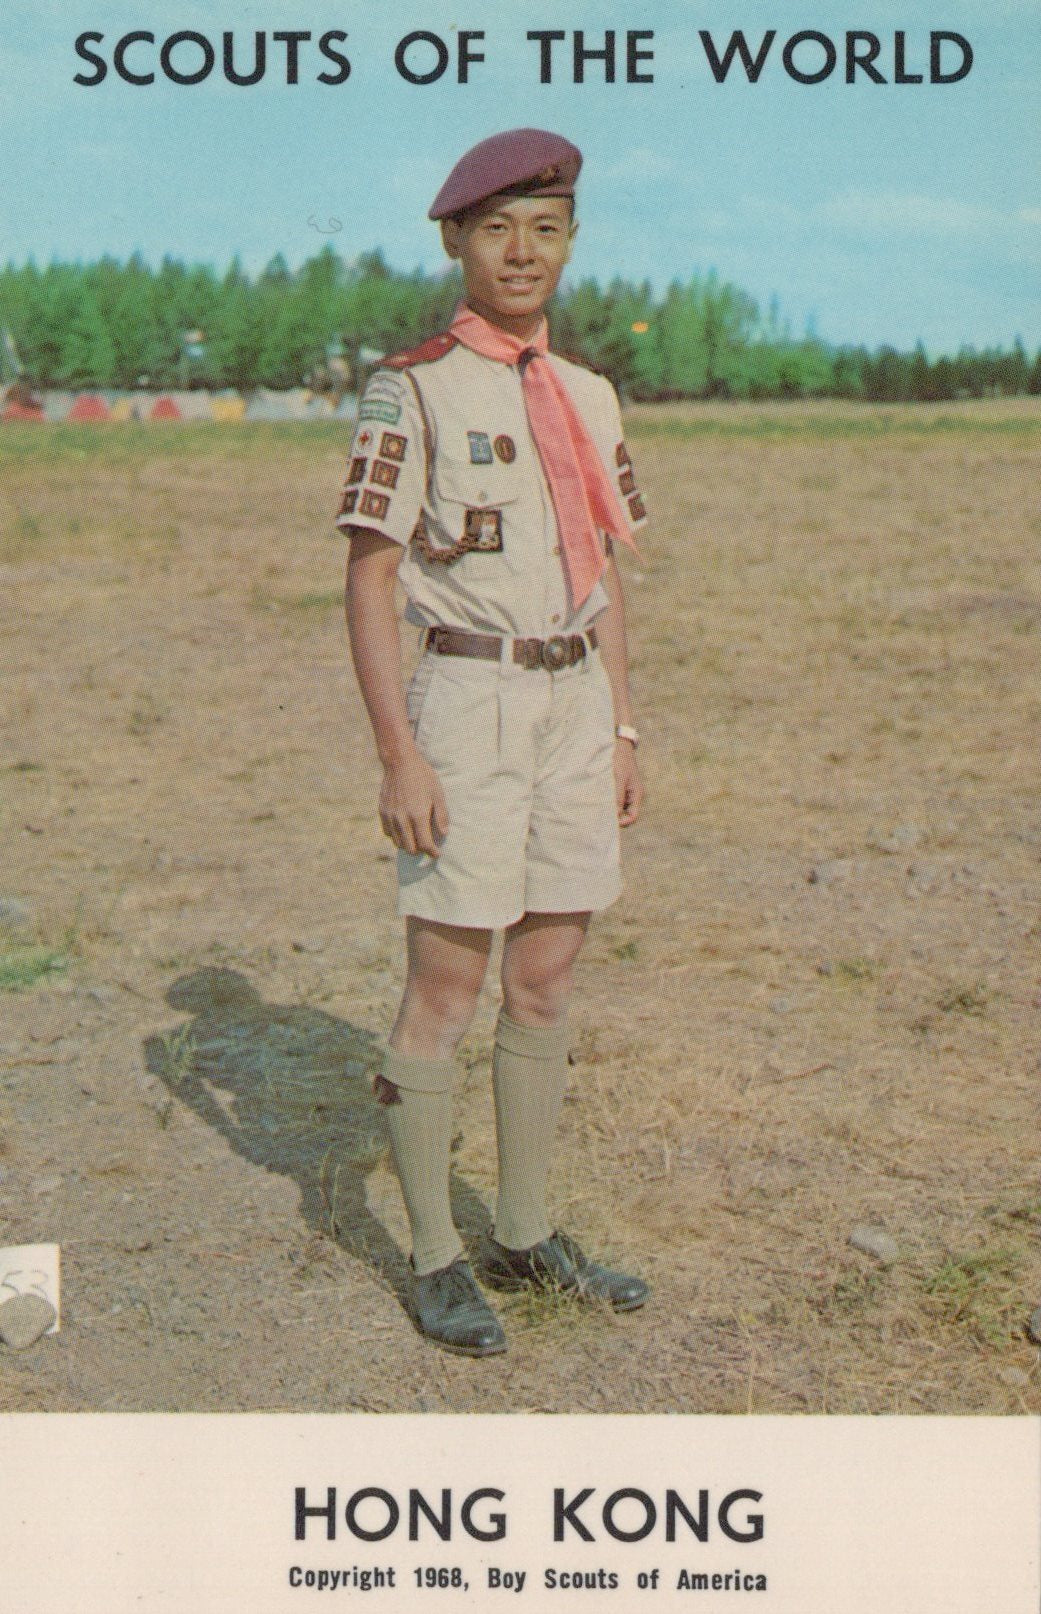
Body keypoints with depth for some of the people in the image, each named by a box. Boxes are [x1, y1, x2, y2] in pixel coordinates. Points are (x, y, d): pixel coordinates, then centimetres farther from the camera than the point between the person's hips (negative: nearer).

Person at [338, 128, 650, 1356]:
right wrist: (402, 758, -17)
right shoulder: (410, 391, -7)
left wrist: (623, 731, 13)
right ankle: (436, 1258, 14)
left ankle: (525, 1235, 26)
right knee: (443, 991, 0)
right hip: (469, 700, -6)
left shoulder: (588, 398, 12)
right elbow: (367, 583, -10)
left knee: (545, 985, 12)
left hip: (577, 700, 6)